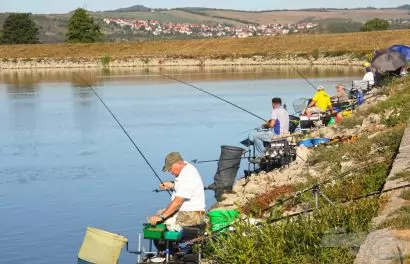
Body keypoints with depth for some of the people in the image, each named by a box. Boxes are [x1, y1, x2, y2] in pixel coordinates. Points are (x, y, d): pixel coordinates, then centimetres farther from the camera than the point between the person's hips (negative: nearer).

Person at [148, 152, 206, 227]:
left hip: (192, 215, -11)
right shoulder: (186, 168, 8)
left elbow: (177, 202, -28)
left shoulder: (188, 177, -24)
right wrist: (172, 185, 10)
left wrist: (161, 216, -30)